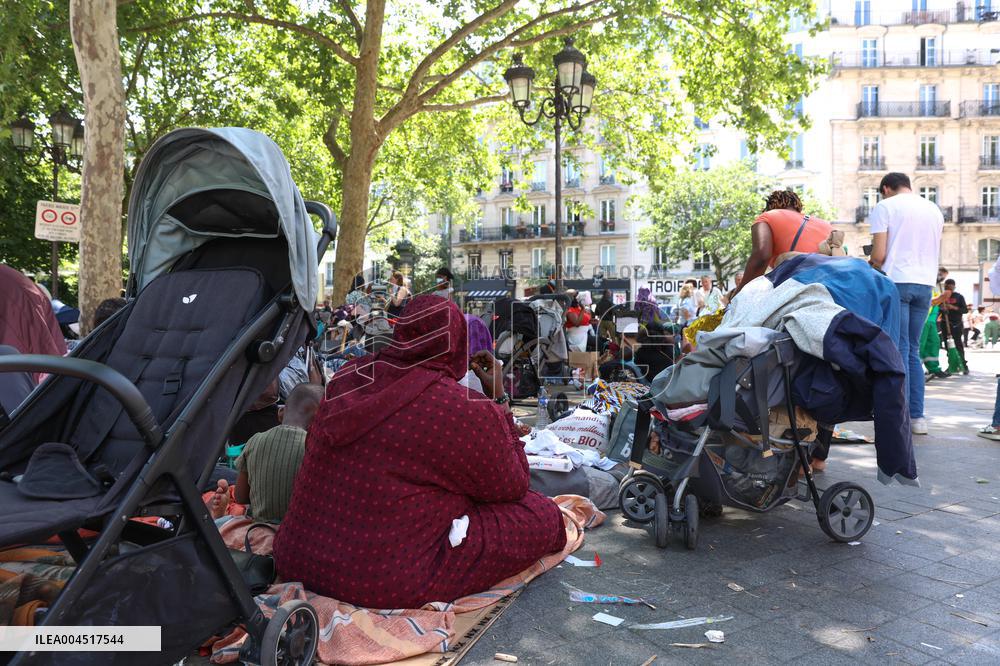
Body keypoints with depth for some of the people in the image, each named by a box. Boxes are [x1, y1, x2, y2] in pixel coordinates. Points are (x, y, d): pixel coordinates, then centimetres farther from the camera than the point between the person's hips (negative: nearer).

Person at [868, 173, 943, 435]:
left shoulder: (885, 207, -1)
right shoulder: (934, 210, 16)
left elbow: (878, 255, -8)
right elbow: (935, 252, 21)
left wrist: (870, 269, 11)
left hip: (896, 282, -5)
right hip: (925, 284, 5)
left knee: (899, 350, -3)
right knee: (913, 350, 12)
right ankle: (917, 416, 12)